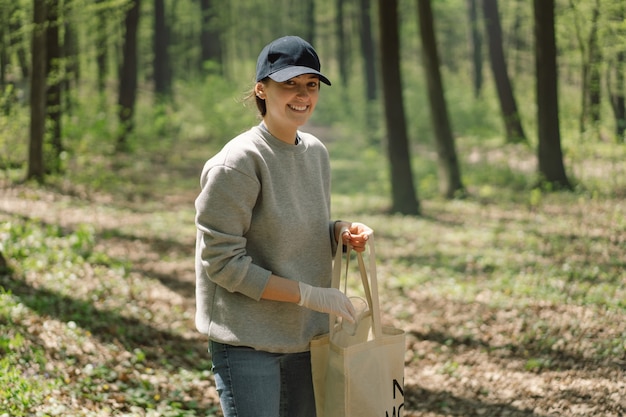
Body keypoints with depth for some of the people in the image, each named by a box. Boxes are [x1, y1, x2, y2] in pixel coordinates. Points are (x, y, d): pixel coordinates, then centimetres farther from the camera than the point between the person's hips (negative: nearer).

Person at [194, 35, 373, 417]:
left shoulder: (316, 152, 8)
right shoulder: (237, 163, -16)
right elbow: (223, 262, -18)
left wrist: (343, 232, -4)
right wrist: (311, 295, -18)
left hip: (306, 336, 7)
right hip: (247, 342, -7)